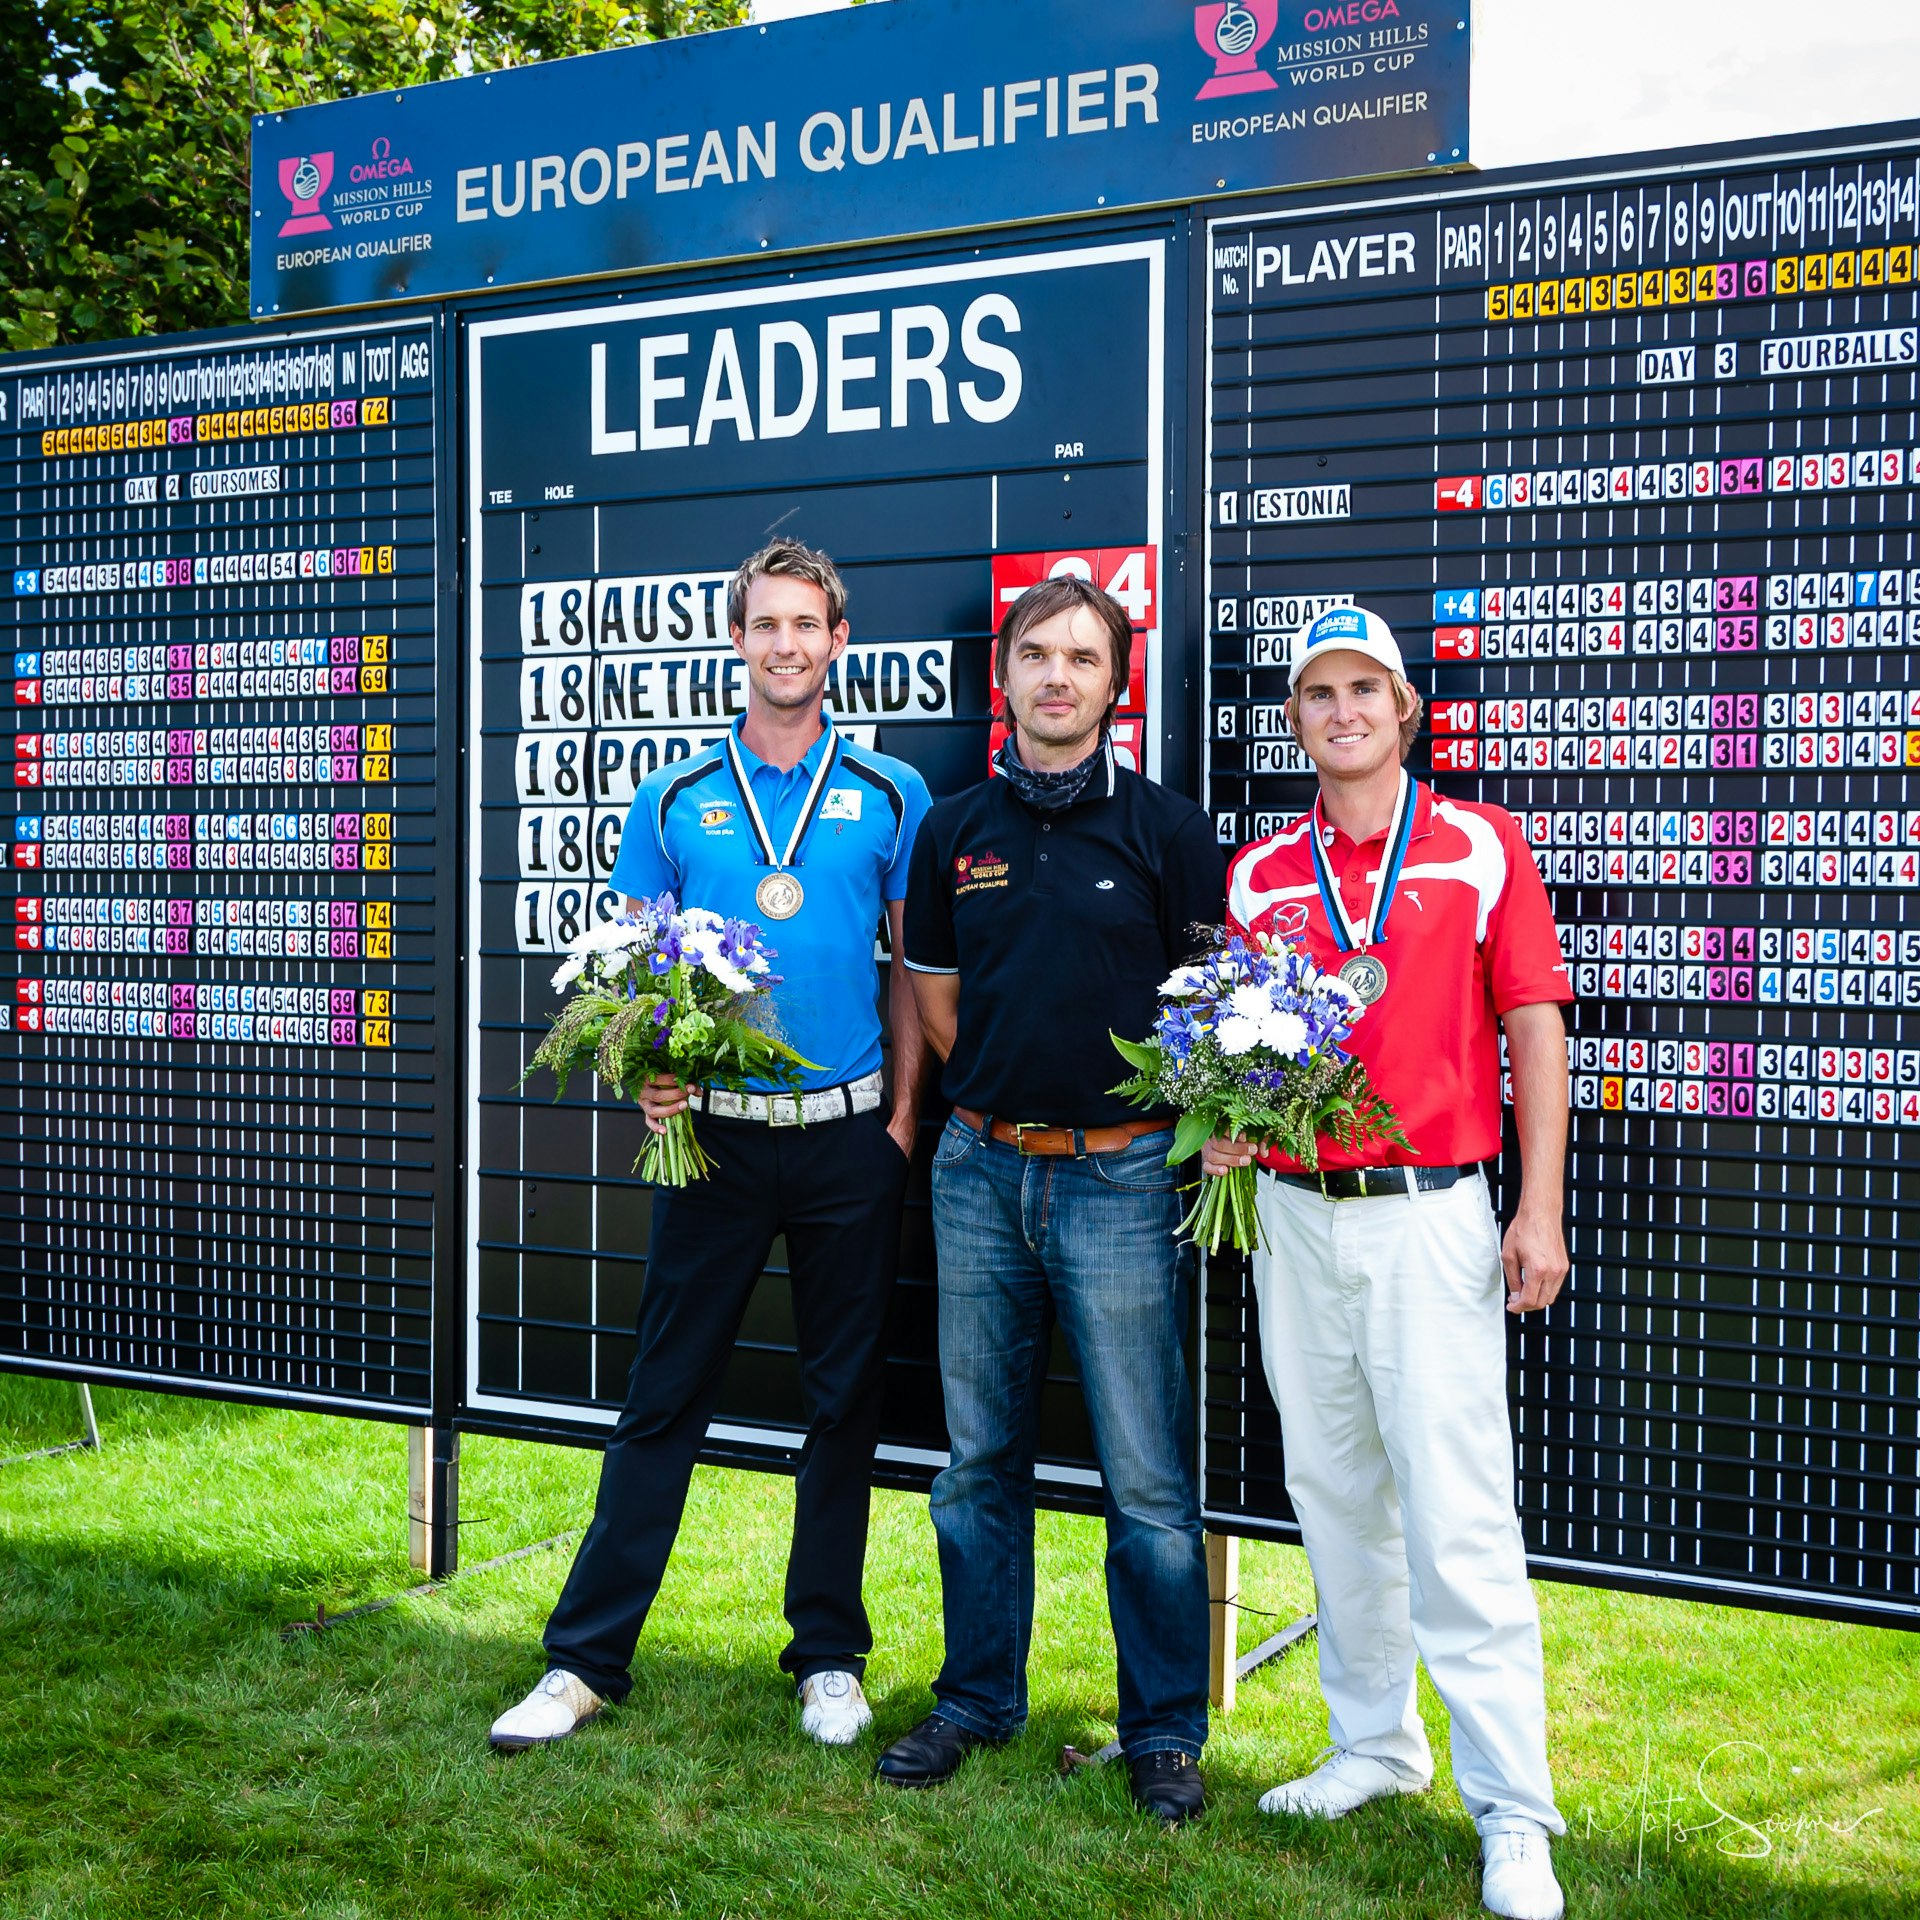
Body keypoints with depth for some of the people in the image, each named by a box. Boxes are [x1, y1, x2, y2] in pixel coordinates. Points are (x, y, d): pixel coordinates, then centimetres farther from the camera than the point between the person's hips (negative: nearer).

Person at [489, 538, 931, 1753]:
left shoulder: (889, 795, 3)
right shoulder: (678, 799, 5)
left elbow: (913, 970, 6)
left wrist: (903, 1120, 0)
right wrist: (646, 1078, -11)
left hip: (847, 1138, 0)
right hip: (714, 1136, 0)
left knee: (845, 1399, 9)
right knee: (665, 1397, 4)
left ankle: (830, 1655, 22)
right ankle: (587, 1658, 12)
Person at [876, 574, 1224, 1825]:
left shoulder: (1165, 829, -2)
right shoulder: (955, 832, 8)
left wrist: (1182, 1114, -4)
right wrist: (1003, 1094, 8)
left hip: (1118, 1176, -3)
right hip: (981, 1172, 4)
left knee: (1148, 1478, 1)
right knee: (981, 1460, 13)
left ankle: (1165, 1731, 16)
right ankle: (977, 1700, 28)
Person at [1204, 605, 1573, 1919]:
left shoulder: (1482, 848, 0)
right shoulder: (1259, 875, 9)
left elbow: (1535, 1027, -2)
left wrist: (1541, 1209, -8)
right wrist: (1225, 1124, -7)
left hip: (1429, 1216, -4)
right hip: (1295, 1216, 5)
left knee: (1458, 1515, -7)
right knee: (1333, 1495, 13)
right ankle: (1373, 1742, 29)